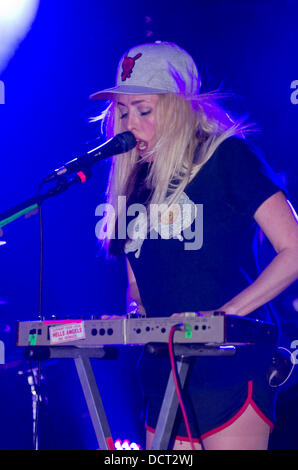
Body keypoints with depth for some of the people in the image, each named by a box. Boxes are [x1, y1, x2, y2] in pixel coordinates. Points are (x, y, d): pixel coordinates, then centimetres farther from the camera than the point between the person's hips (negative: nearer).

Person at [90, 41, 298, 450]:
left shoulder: (227, 157, -4)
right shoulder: (135, 178, 15)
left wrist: (223, 314, -16)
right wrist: (135, 312, 1)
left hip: (231, 370, -6)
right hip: (164, 375, 6)